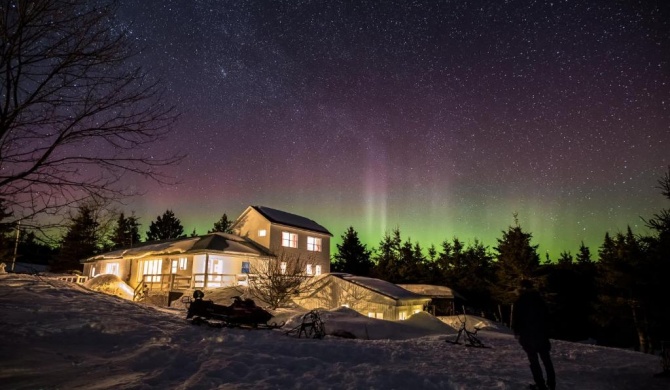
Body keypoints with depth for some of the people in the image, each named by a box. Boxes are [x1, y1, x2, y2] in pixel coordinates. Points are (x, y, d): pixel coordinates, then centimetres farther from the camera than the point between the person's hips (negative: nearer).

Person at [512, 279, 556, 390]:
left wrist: (516, 332, 1)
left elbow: (516, 318, -9)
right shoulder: (540, 300, 6)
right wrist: (544, 328, 19)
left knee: (534, 360, 1)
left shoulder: (520, 302, -8)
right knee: (546, 359, 11)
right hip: (541, 333, 4)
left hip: (527, 335, -4)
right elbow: (547, 316, 11)